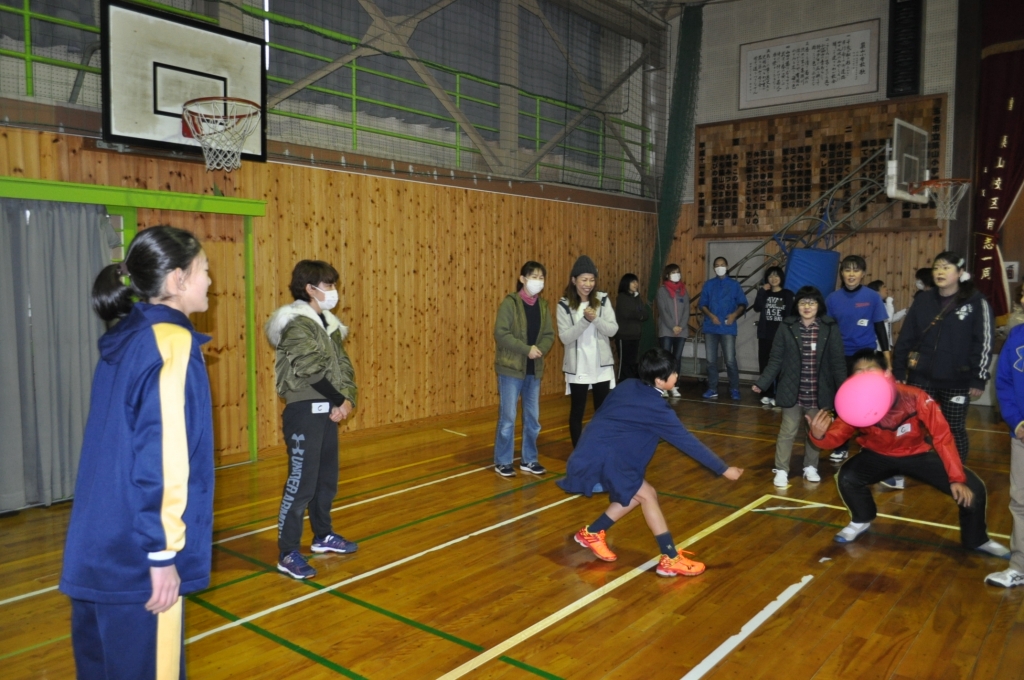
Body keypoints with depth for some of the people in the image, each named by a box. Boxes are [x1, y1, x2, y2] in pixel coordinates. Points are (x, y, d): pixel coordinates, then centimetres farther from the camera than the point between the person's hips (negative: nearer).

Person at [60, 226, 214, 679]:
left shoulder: (123, 340, 9)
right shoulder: (171, 343, -17)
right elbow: (162, 456, -21)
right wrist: (163, 552, -17)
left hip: (102, 542, 9)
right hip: (136, 549, -8)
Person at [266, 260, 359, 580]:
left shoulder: (328, 324, 13)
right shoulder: (297, 325, -14)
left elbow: (344, 366, 10)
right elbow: (312, 373, -19)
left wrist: (348, 399, -6)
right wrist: (339, 401, -9)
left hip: (328, 411, 8)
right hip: (304, 411, -8)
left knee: (327, 479, 17)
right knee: (301, 482, -5)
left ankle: (323, 536, 33)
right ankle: (287, 553, 4)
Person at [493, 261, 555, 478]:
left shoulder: (543, 305, 7)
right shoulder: (510, 303, -10)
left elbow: (549, 334, 7)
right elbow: (501, 333, -16)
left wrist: (540, 349, -14)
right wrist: (527, 349, -20)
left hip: (534, 369, 6)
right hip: (511, 368, -5)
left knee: (533, 417, 12)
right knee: (508, 417, 0)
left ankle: (529, 460, 26)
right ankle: (502, 462, 14)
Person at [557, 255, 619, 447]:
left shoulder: (603, 300, 0)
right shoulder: (565, 305, -7)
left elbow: (613, 330, -6)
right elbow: (565, 337, -13)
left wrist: (595, 319, -23)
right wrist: (585, 320, -24)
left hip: (602, 365, 2)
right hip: (577, 367, -2)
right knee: (577, 410, 7)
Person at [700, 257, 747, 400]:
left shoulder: (734, 284, 5)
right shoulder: (708, 284, 9)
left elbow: (742, 303, 6)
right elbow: (702, 304, 7)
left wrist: (735, 314, -12)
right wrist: (710, 315, -11)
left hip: (728, 328, -2)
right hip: (711, 327, 2)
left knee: (730, 360, -6)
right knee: (711, 360, 4)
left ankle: (734, 390, 4)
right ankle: (712, 389, 12)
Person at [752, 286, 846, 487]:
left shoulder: (830, 329, -3)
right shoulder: (787, 328, -5)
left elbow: (838, 362, -1)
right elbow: (775, 360, -3)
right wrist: (762, 383, -11)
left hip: (819, 394, 1)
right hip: (792, 392, -1)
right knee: (787, 432, 6)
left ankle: (810, 467, 32)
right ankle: (781, 470, 15)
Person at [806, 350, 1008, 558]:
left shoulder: (915, 397, -31)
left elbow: (942, 435, -23)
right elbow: (835, 435, -30)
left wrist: (957, 478, -24)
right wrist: (819, 435, -55)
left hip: (918, 454, -1)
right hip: (878, 456, 1)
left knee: (972, 489, -13)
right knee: (847, 477, -25)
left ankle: (976, 540, 19)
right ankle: (861, 521, 9)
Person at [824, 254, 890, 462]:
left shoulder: (872, 297, -5)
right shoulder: (833, 299, -1)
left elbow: (880, 327, 0)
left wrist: (887, 357, -3)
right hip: (841, 357, 2)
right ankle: (841, 447, 22)